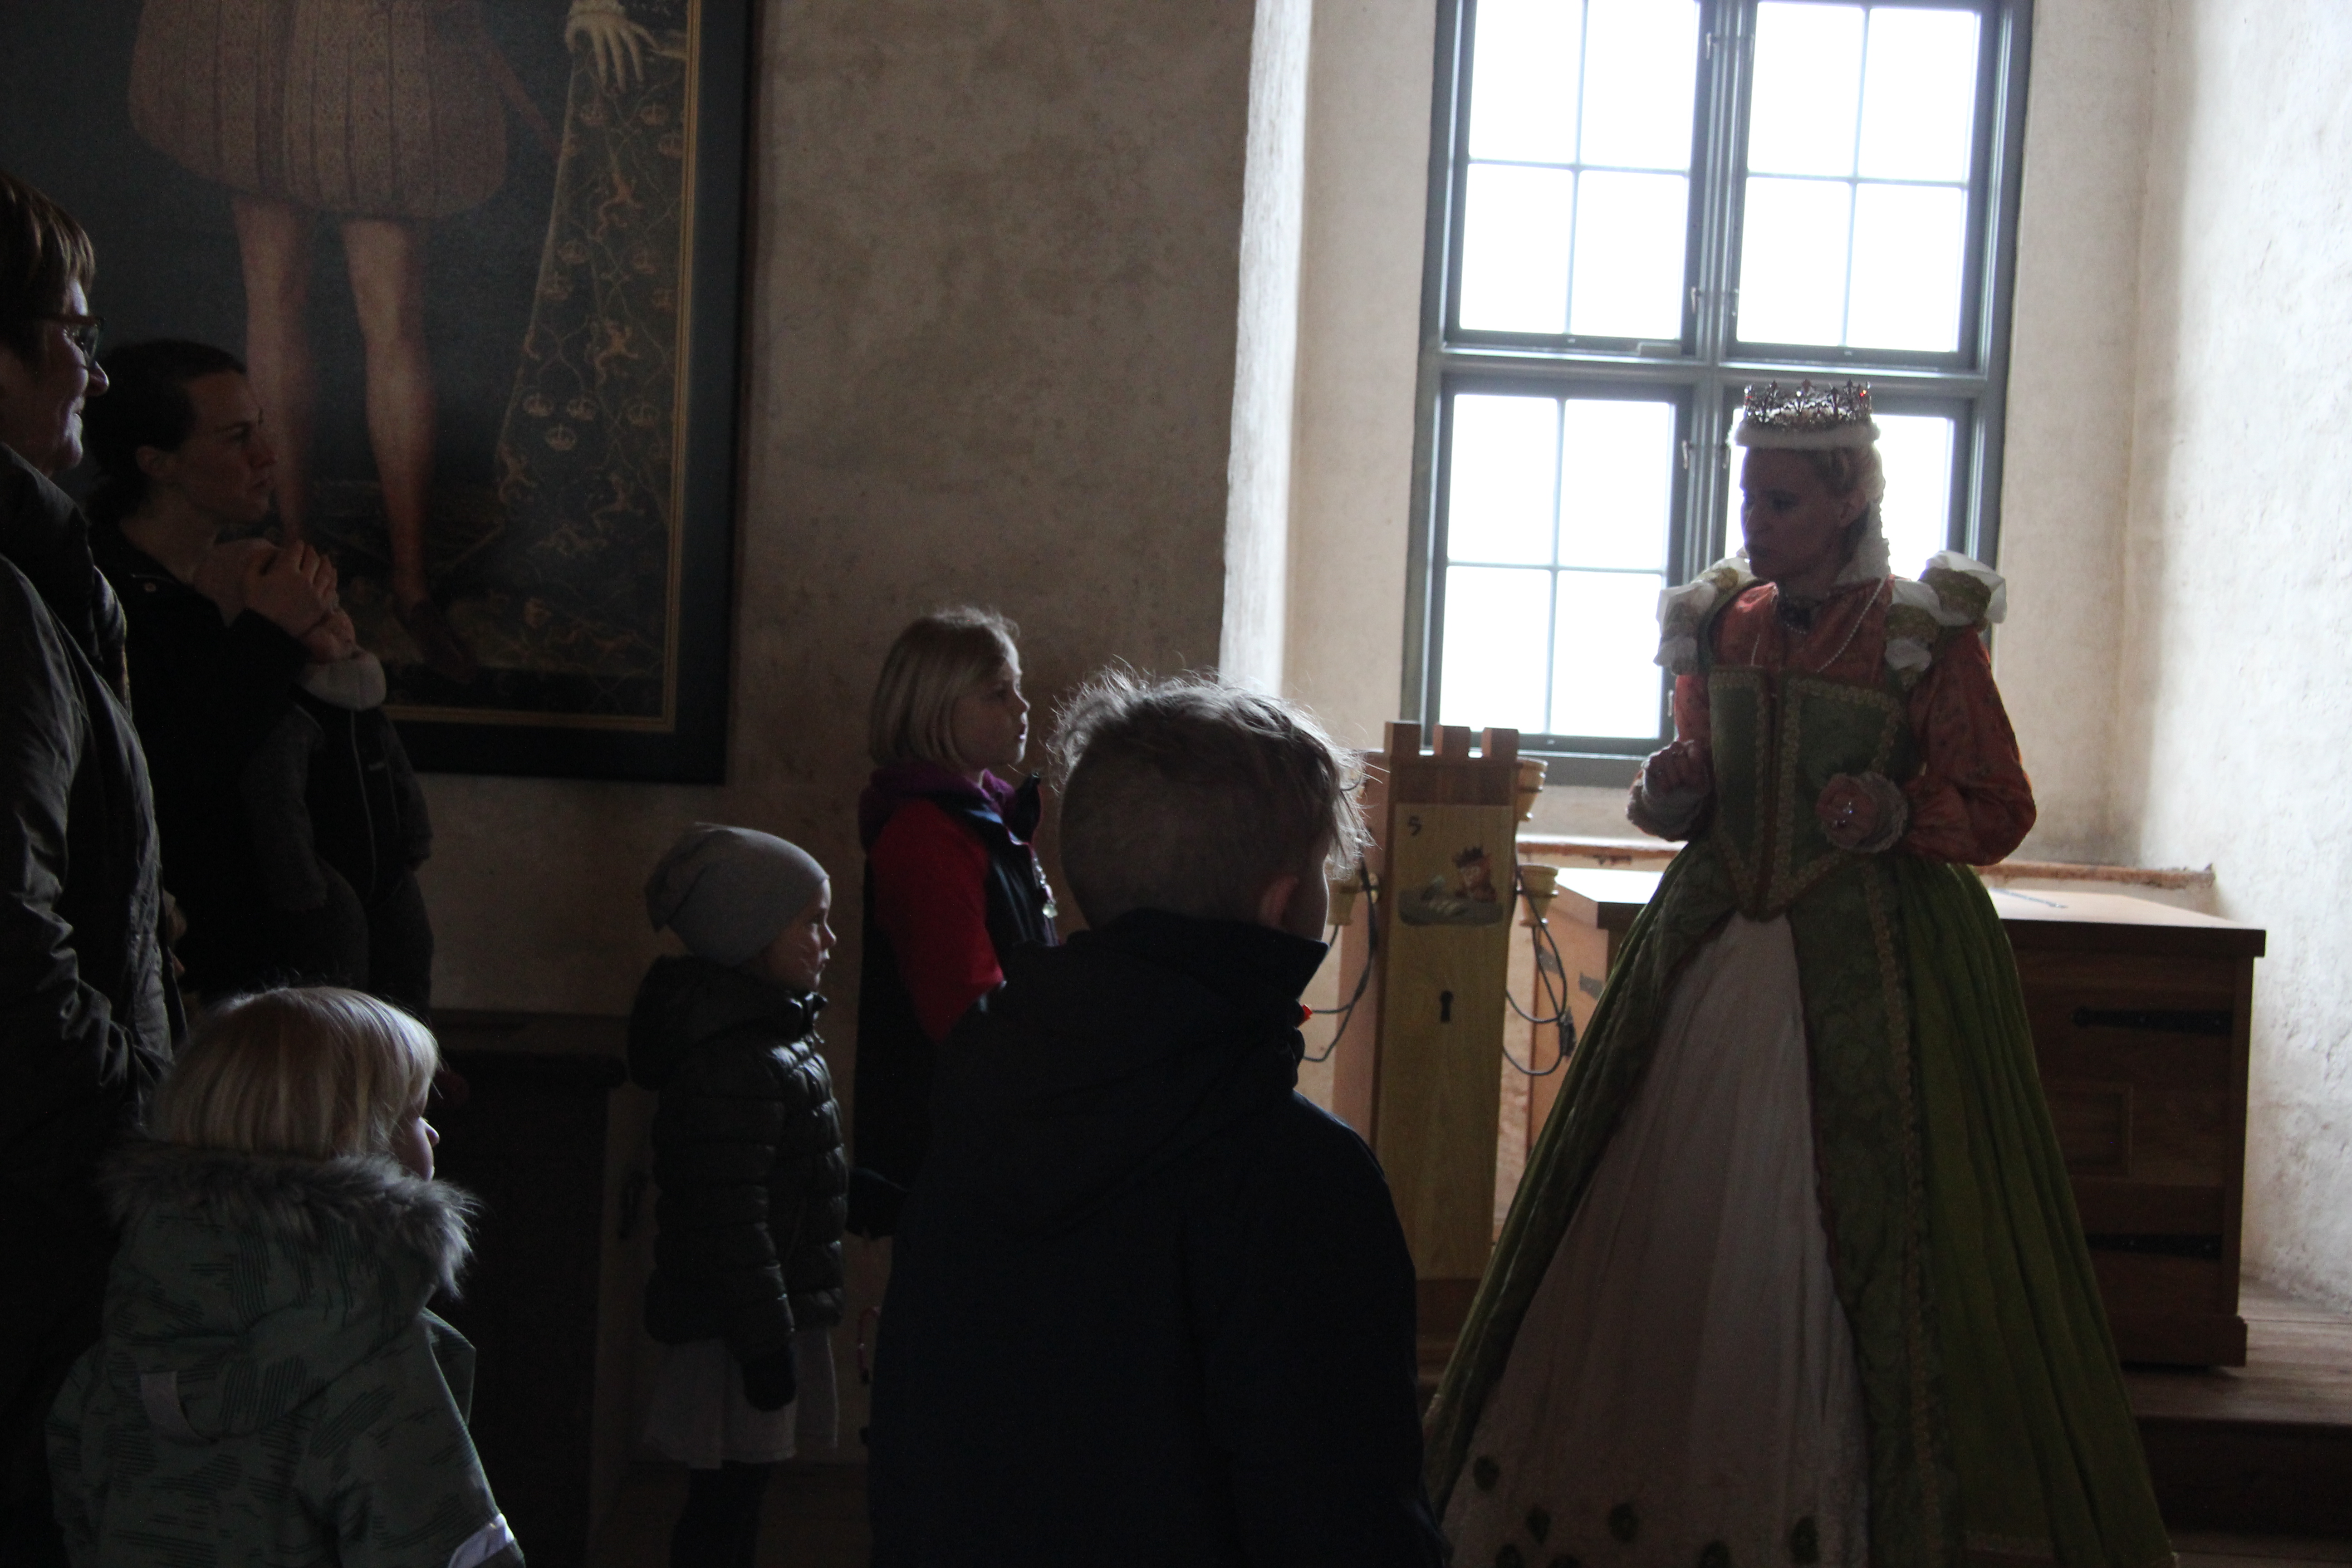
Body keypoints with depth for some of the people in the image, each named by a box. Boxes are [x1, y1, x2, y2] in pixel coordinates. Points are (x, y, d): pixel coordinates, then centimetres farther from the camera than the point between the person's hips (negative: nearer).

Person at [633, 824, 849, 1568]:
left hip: (777, 1310, 10)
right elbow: (731, 1219, -25)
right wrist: (765, 1340, -21)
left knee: (735, 1496, 17)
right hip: (738, 1330, -10)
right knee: (724, 1503, 0)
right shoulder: (736, 1065, -23)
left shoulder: (773, 1032, 11)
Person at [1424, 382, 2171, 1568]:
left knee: (1858, 1236, -5)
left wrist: (1898, 815, -18)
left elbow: (2001, 809, -1)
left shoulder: (1927, 635, -4)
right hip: (1717, 948, 5)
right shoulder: (1720, 626, 11)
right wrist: (1671, 792, -1)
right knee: (1677, 1215, 2)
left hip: (1875, 972, -4)